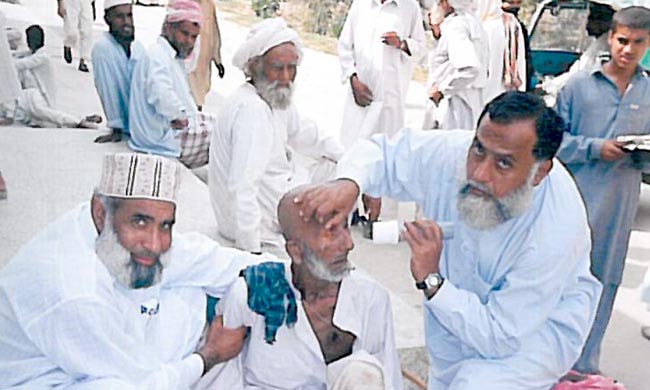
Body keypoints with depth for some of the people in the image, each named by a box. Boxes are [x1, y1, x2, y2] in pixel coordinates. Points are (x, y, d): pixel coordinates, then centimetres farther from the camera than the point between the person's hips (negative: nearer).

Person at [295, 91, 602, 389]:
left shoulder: (556, 233, -36)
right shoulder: (454, 153, -24)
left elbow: (500, 337, -31)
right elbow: (381, 152, -11)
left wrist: (432, 280, -34)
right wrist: (348, 183, -32)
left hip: (539, 327, -4)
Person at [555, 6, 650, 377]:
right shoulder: (580, 84, -1)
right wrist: (594, 148, -15)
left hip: (619, 204, 3)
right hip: (573, 195, -2)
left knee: (603, 280, 9)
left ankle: (584, 363, 24)